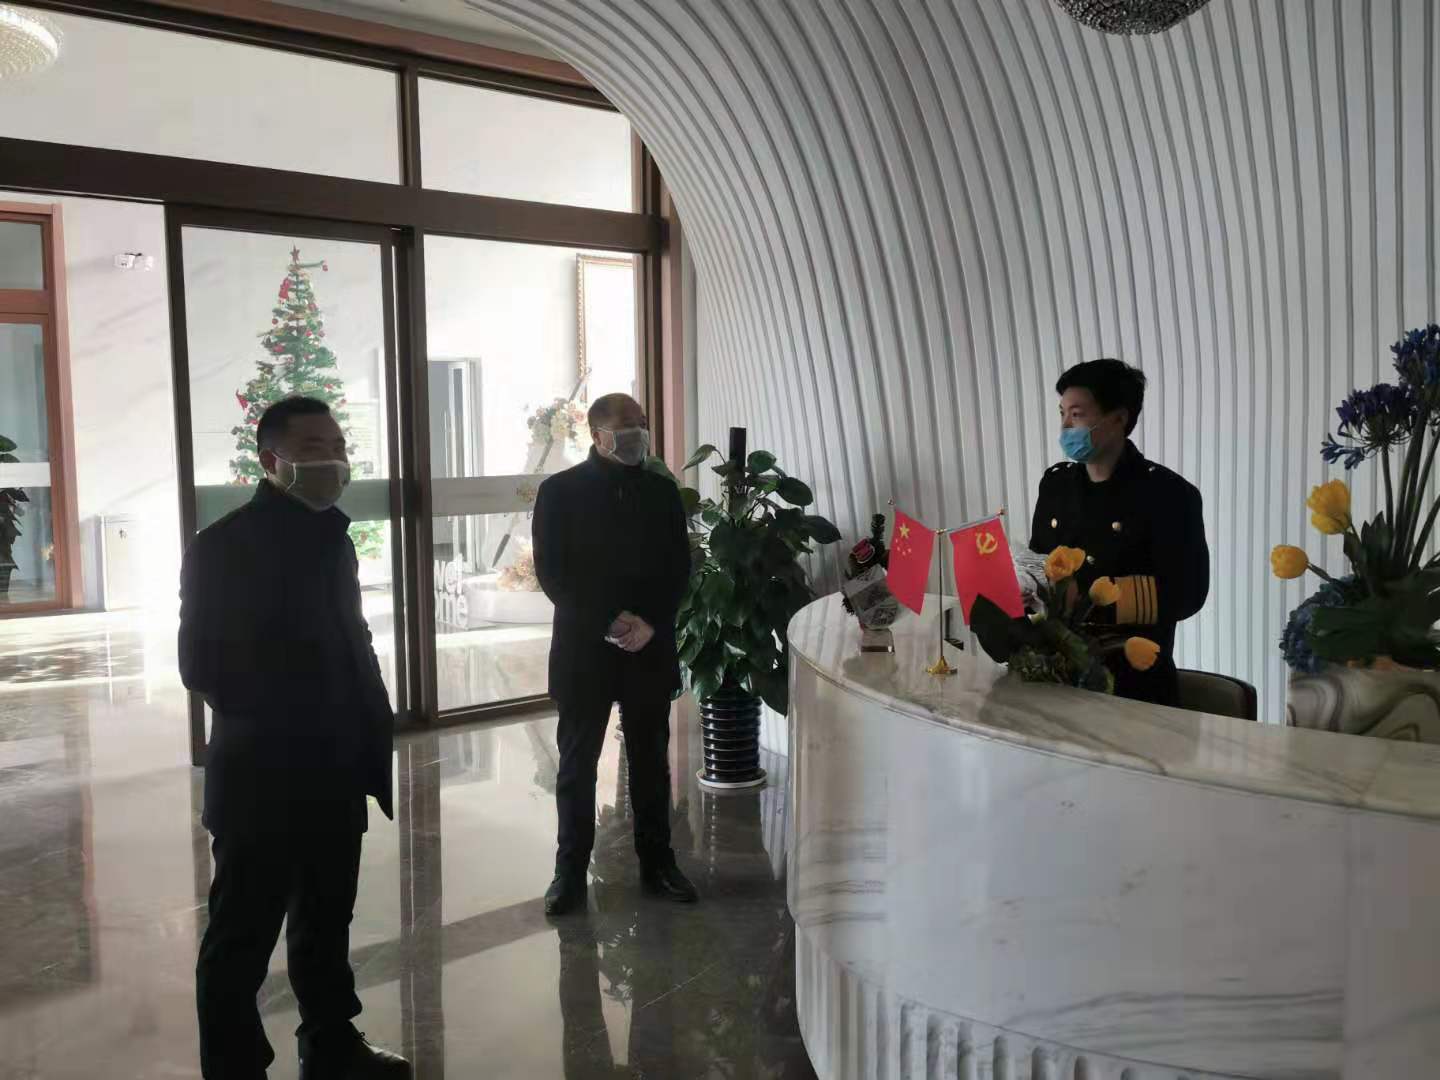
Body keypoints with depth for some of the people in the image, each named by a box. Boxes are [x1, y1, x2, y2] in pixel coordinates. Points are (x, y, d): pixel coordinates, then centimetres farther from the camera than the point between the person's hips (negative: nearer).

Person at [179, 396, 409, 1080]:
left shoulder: (332, 539, 10)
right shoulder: (223, 546, -11)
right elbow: (202, 664, -17)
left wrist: (378, 742, 4)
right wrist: (281, 724, -20)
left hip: (335, 778, 7)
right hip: (261, 781, -7)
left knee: (326, 926, 20)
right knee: (242, 941, 7)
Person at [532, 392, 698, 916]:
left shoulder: (662, 491, 7)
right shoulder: (559, 491, -2)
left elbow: (679, 568, 5)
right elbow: (551, 573, -7)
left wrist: (651, 623, -11)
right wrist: (609, 621, -15)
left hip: (650, 650, 3)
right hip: (583, 650, -2)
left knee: (651, 761, 11)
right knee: (577, 764, 6)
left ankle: (657, 862, 24)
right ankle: (570, 869, 18)